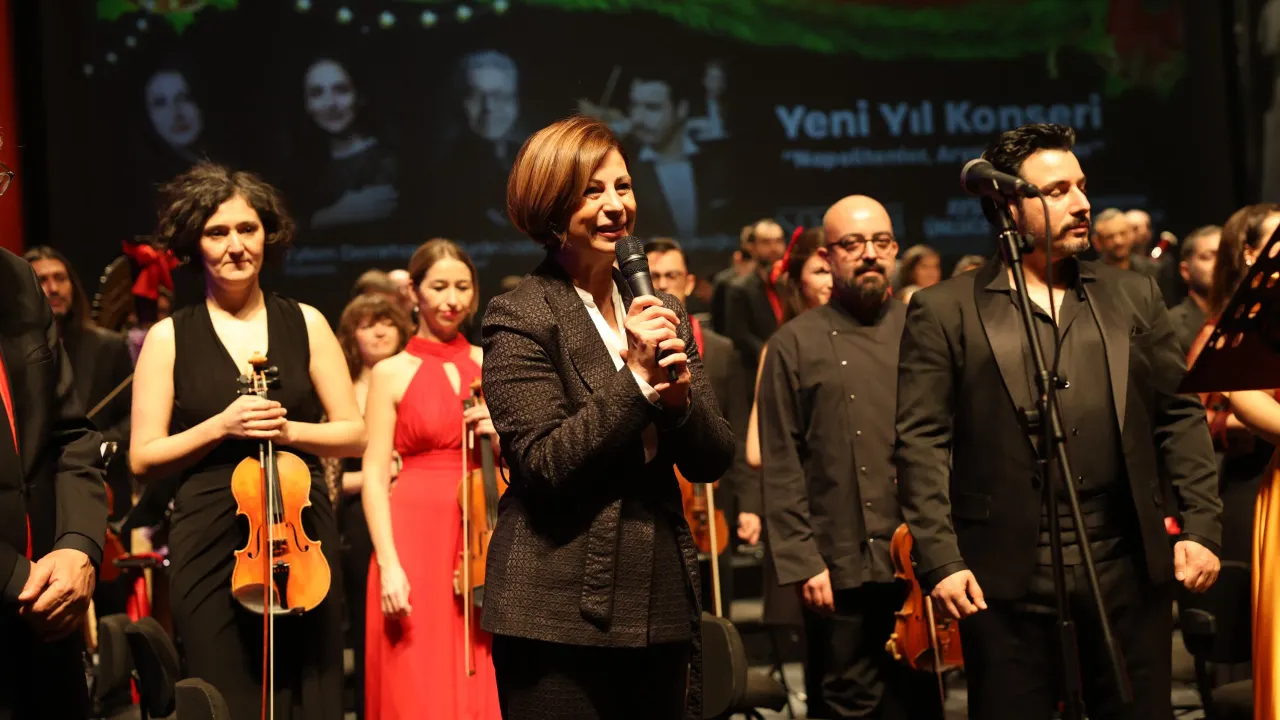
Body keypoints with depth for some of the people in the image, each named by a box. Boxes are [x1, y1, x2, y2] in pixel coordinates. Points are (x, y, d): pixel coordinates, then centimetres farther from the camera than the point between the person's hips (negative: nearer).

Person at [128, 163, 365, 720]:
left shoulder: (305, 324, 7)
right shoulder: (170, 337, 3)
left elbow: (354, 434, 7)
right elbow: (143, 459, 0)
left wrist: (289, 430, -10)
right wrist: (220, 427, -13)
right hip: (212, 543, -1)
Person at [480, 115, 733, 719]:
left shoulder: (658, 312, 12)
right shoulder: (520, 318, -5)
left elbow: (711, 461, 9)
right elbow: (542, 466, -14)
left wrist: (679, 393, -10)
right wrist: (634, 376, -16)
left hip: (663, 610, 5)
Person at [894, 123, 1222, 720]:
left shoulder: (1133, 297, 14)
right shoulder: (944, 312, 2)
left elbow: (1180, 417, 13)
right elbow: (921, 444, -3)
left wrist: (1201, 527, 3)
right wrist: (939, 560, -12)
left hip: (1128, 570, 3)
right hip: (1006, 578, -3)